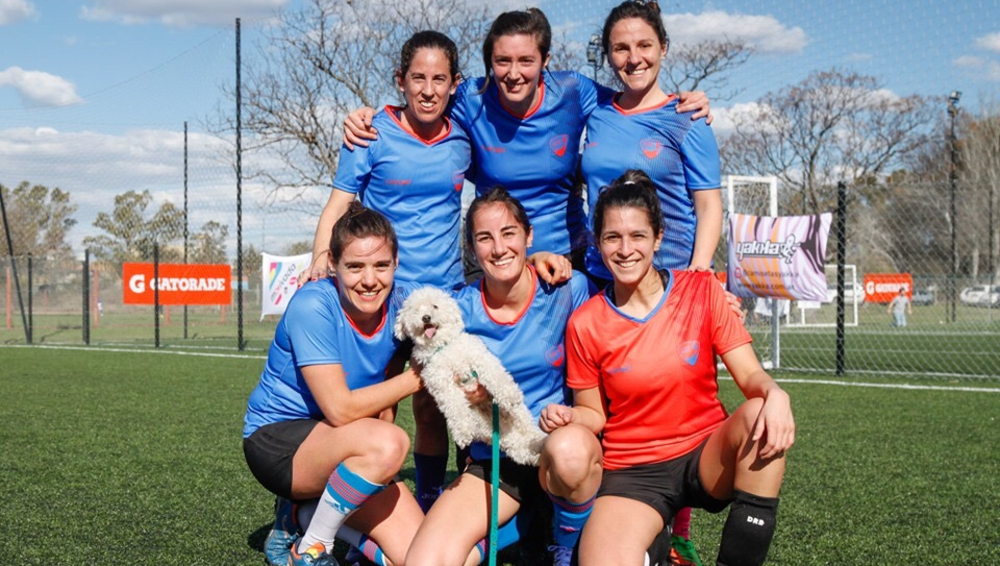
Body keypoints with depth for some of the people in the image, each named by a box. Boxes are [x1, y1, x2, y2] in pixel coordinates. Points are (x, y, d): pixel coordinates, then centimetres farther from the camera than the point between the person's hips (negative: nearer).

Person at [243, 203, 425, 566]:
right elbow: (340, 409, -27)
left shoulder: (400, 302, -6)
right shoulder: (313, 306, -22)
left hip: (339, 449, 6)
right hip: (275, 439, -6)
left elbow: (385, 406, 6)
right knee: (387, 444, -35)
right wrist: (418, 378, -22)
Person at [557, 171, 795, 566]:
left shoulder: (702, 291, -3)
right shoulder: (585, 324, -4)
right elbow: (594, 414, 6)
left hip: (708, 457, 2)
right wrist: (569, 418, -17)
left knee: (761, 415, -32)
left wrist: (774, 394, -29)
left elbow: (750, 374, -6)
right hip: (633, 473, -1)